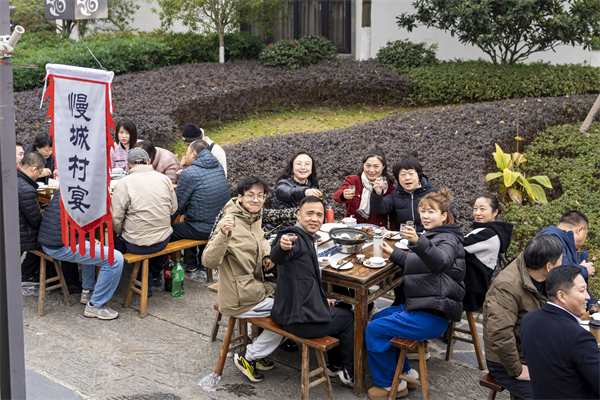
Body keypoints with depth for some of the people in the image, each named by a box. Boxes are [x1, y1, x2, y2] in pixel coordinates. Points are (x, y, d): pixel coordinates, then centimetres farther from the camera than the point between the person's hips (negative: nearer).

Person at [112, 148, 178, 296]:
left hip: (137, 245, -3)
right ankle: (155, 276, 45)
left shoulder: (124, 183, -12)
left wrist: (119, 233, 8)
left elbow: (116, 218, -12)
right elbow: (173, 209, 8)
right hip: (163, 242, 4)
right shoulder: (164, 179, -1)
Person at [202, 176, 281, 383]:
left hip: (255, 286, 9)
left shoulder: (255, 217, 4)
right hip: (240, 299, -9)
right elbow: (209, 261, -30)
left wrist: (266, 254, 7)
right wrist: (223, 234, -44)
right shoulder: (231, 222, -22)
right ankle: (248, 357, 7)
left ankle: (255, 352, 23)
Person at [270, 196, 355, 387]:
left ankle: (334, 365, 41)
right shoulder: (296, 238, -20)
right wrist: (282, 246, -65)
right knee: (349, 318, 9)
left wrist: (322, 299, 27)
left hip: (291, 312, 10)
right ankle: (349, 373, 24)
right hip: (302, 320, -10)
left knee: (338, 312, 30)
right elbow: (277, 257, -44)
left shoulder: (307, 239, 14)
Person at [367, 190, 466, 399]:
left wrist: (418, 242, -55)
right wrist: (393, 253, 34)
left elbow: (441, 261, -39)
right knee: (378, 318, 22)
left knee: (374, 330, -12)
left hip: (431, 316, -11)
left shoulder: (447, 239, -13)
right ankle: (405, 372, 26)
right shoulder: (431, 236, 18)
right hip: (417, 305, 11)